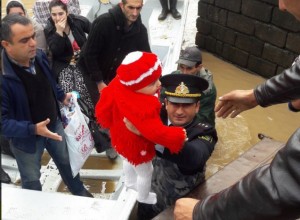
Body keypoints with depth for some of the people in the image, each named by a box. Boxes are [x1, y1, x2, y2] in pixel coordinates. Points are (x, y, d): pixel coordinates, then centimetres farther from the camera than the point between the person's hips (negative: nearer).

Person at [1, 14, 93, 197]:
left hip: (53, 124, 6)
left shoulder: (39, 56, -13)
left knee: (66, 161, 28)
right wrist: (33, 129, -38)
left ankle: (79, 191, 55)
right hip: (26, 136, -5)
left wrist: (62, 96, 3)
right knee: (31, 180, 18)